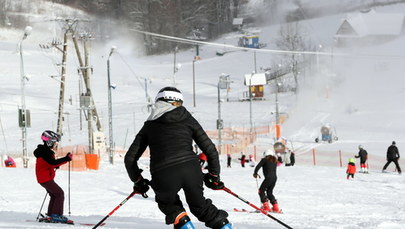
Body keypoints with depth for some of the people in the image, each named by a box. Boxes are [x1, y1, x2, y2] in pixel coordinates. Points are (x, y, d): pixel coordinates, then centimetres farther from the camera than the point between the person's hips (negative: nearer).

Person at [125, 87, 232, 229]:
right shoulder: (188, 120, 18)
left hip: (163, 176, -1)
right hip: (191, 169, 1)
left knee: (166, 202, 31)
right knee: (199, 205, 27)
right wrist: (214, 175, 27)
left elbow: (130, 158, 18)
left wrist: (138, 181, 32)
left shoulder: (149, 125, 20)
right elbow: (210, 149, 14)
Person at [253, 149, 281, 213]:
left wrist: (255, 173, 10)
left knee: (261, 191, 4)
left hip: (268, 178, -7)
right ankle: (276, 207, 12)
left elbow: (258, 166, -6)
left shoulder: (265, 160, 0)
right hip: (274, 178, 7)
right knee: (269, 192, 18)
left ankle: (266, 206, -8)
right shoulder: (274, 161, 18)